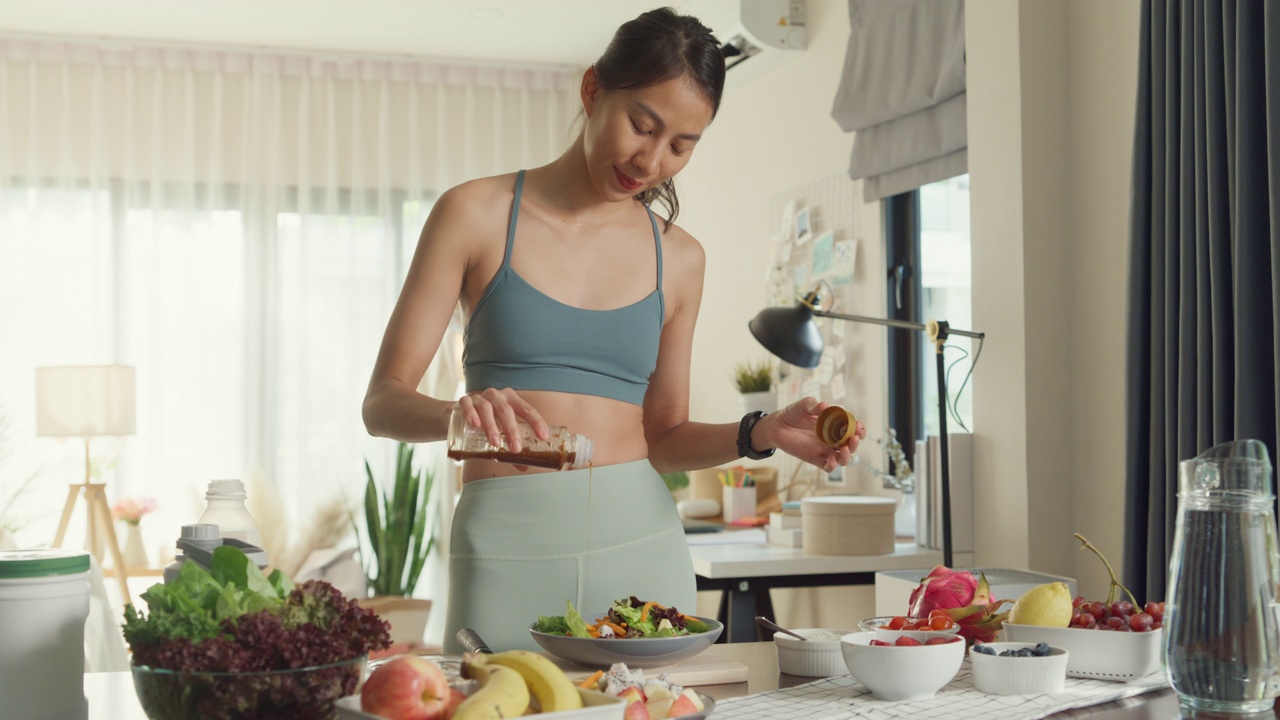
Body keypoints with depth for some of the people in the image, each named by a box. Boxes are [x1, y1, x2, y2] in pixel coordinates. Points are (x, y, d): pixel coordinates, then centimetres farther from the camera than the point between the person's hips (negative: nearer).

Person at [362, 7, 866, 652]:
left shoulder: (678, 259, 10)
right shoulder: (478, 214, 1)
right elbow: (383, 403, -2)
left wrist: (762, 434, -2)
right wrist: (458, 414, -23)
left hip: (640, 542, 3)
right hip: (507, 547, -2)